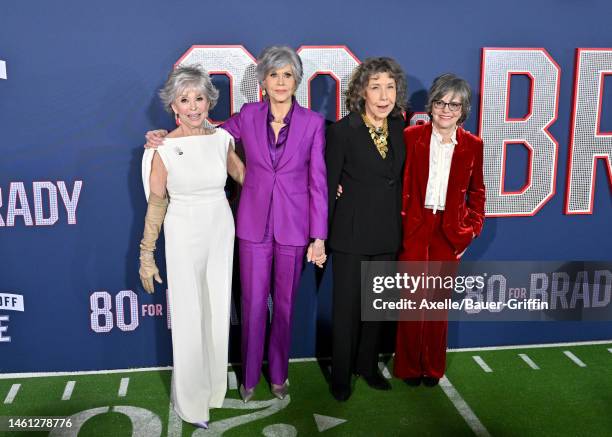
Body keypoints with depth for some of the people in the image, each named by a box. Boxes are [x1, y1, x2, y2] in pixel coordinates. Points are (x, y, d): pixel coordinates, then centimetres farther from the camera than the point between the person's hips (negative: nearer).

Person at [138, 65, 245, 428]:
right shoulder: (163, 149, -11)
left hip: (221, 233, 4)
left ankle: (215, 386, 35)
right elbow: (156, 205, -6)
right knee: (189, 317, 6)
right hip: (184, 237, -3)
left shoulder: (221, 139, -1)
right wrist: (146, 256, -4)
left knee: (218, 312, 14)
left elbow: (245, 175, 13)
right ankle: (192, 399, 25)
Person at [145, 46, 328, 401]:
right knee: (254, 303, 9)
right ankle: (250, 375, 29)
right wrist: (167, 136, -1)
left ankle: (279, 373, 32)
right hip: (254, 224, 1)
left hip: (293, 226, -1)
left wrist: (319, 238, -6)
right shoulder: (248, 116, -1)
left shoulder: (313, 122, -5)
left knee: (285, 303, 12)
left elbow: (318, 182, -5)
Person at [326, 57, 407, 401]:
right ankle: (341, 375, 25)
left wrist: (399, 226, 2)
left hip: (388, 233, 5)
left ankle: (368, 365, 36)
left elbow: (399, 178, 9)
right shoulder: (343, 130, -12)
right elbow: (328, 185, -9)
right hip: (352, 232, -4)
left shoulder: (400, 129, 2)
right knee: (347, 306, 7)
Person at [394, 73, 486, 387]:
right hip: (413, 227, -1)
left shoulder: (473, 145, 2)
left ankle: (433, 367, 27)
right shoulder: (411, 136, -4)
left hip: (449, 231, 2)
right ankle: (408, 366, 22)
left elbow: (476, 192, 11)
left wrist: (474, 227, 4)